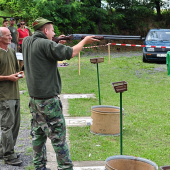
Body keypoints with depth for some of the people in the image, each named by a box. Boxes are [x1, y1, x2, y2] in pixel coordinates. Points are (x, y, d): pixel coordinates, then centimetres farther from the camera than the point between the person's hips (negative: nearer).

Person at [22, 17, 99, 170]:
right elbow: (70, 53, -17)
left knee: (38, 134, 16)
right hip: (48, 99, -8)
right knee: (58, 136, 0)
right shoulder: (45, 44, -18)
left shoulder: (27, 42, 5)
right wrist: (85, 41, -3)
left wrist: (57, 42, 13)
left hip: (34, 98, 8)